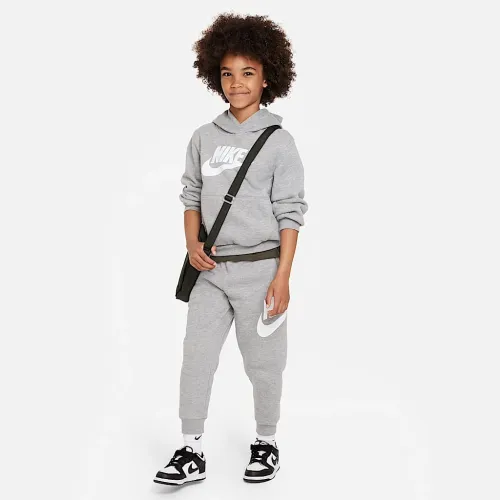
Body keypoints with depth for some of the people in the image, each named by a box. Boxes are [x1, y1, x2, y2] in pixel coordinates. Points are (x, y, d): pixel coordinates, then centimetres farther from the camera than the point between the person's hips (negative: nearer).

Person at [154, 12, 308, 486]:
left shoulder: (278, 141, -5)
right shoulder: (204, 137, 6)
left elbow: (290, 213, -6)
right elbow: (191, 195, 12)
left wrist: (282, 278, -11)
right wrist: (192, 243, -5)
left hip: (259, 268, -3)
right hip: (210, 269, 4)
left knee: (262, 364, 8)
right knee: (195, 360, 3)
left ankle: (266, 442, 27)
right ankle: (191, 452, 14)